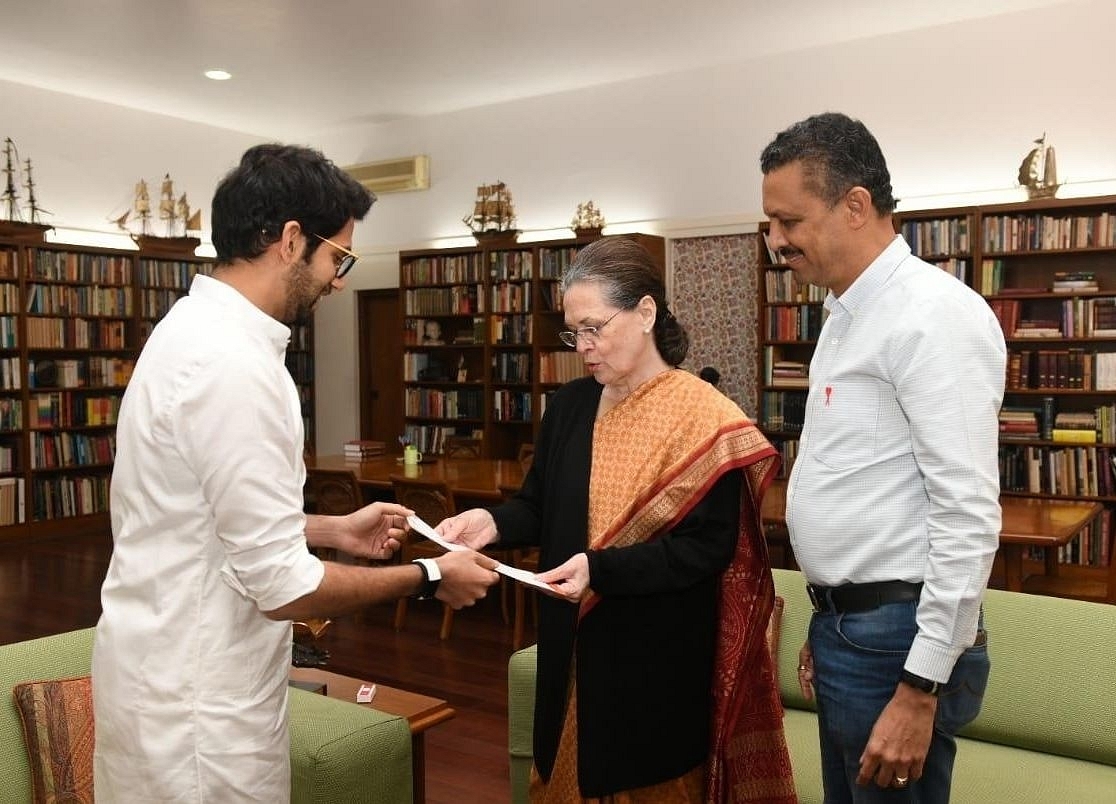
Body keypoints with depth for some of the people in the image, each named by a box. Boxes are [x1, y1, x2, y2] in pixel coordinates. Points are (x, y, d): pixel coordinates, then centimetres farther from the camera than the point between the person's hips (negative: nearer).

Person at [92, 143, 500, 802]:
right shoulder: (236, 365, -26)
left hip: (169, 667, 9)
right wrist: (429, 578, -12)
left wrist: (335, 530, 11)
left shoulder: (195, 326, 6)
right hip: (197, 702, -9)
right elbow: (284, 587, -25)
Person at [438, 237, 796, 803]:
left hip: (657, 656, -5)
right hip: (572, 644, 6)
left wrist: (601, 568, -27)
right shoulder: (569, 406, 4)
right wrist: (494, 522, -13)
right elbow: (539, 506, 9)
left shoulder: (702, 416, -15)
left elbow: (709, 547, -18)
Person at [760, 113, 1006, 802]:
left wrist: (920, 688, -21)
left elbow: (969, 513, -22)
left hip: (898, 637, -9)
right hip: (844, 626, 9)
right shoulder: (846, 316, 12)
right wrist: (828, 625, 19)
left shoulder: (932, 314, -17)